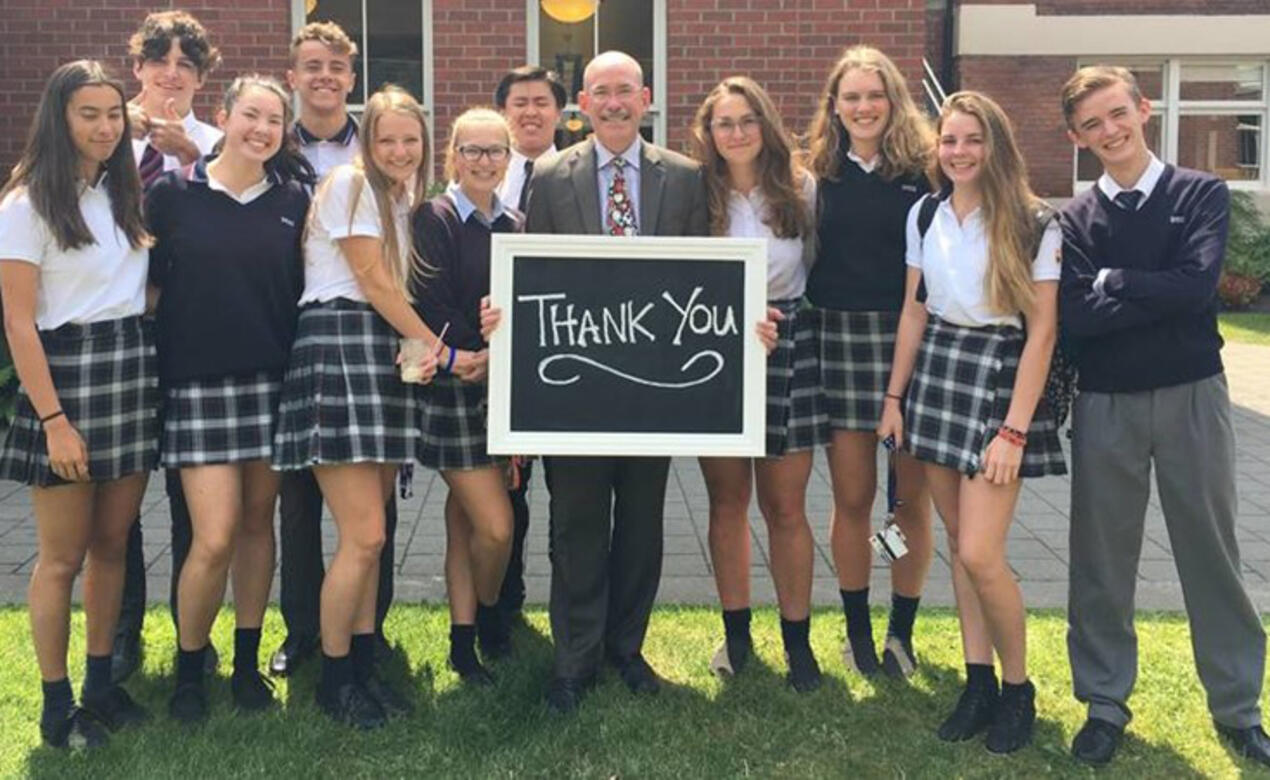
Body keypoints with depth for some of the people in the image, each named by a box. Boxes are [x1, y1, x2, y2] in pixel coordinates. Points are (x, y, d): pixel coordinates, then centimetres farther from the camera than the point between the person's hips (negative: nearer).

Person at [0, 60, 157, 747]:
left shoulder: (123, 194, 12)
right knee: (62, 555, 1)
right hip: (65, 371, -6)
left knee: (112, 543, 11)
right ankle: (56, 705, 12)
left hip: (133, 368, 6)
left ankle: (101, 685, 23)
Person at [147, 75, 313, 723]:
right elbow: (149, 285, 3)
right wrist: (152, 370, -1)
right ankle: (188, 667, 14)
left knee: (258, 523, 8)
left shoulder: (293, 197, 6)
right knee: (215, 538, -8)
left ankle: (247, 662, 23)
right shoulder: (171, 195, 0)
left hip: (272, 380, 3)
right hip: (198, 382, -2)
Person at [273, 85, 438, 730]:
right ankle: (333, 677, 4)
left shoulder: (405, 195, 20)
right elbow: (372, 280, -8)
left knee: (368, 534, 8)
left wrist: (424, 349, -1)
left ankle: (363, 666, 16)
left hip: (385, 354, 8)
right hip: (339, 345, -8)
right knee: (364, 536, -10)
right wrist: (436, 346, -3)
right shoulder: (349, 182, -4)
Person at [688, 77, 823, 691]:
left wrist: (785, 317, 5)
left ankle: (798, 639, 15)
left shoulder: (801, 188, 2)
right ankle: (736, 633, 22)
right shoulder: (696, 194, 0)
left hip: (787, 347, 0)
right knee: (727, 502, 10)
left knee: (785, 506, 3)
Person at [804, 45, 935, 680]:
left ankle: (901, 632, 20)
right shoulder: (820, 175, 7)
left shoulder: (924, 169, 2)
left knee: (912, 496, 5)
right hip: (840, 341, 1)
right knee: (852, 497, 6)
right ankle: (857, 631, 21)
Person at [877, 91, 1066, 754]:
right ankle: (979, 681, 20)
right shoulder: (924, 214, 7)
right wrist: (894, 396, 8)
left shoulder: (1034, 224, -8)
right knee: (957, 542, 9)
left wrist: (1014, 429, -15)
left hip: (1000, 375, -5)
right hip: (934, 373, 5)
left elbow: (1042, 331, -10)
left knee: (980, 552, -11)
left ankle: (1018, 687, 10)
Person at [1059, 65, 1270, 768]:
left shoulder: (1201, 195, 0)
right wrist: (1160, 293, -13)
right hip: (1105, 405, 1)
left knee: (1211, 552, 8)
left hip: (1193, 395, -1)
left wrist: (1113, 282, -10)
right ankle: (1105, 704, 24)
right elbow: (1078, 316, -12)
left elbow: (1197, 285, -16)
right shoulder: (1074, 219, 2)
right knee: (1101, 557, 9)